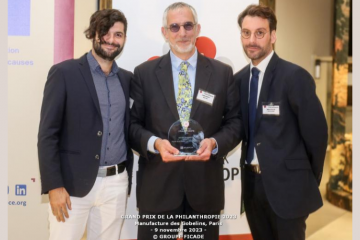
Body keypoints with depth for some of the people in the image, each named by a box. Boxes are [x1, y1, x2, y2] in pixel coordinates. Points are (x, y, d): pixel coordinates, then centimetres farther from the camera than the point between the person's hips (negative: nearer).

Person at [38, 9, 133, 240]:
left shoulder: (127, 79, 10)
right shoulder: (64, 73, -5)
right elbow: (47, 134, -8)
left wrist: (126, 179, 8)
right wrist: (54, 185, -13)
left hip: (116, 184, 5)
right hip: (73, 183, -4)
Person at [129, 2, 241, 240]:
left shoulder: (223, 73, 4)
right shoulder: (144, 73, 3)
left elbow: (235, 122, 4)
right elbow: (133, 124, 1)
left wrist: (214, 142, -15)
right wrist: (154, 143, -18)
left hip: (205, 184, 1)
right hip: (157, 185, -1)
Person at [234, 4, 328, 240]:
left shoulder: (295, 76, -14)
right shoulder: (240, 79, 5)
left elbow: (316, 132, -11)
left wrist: (309, 180, -1)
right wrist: (250, 170, 4)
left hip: (287, 183, -6)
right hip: (251, 181, 6)